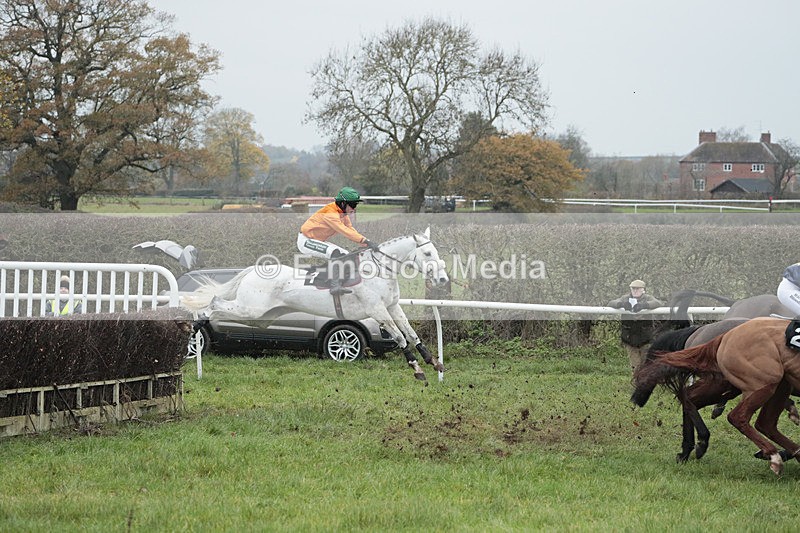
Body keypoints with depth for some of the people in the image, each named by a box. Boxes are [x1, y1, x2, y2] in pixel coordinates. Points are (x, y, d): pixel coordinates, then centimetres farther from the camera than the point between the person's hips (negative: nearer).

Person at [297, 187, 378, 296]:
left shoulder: (343, 214, 5)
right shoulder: (330, 213, -26)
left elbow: (351, 230, 3)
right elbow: (344, 231, -35)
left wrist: (366, 244, -11)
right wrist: (365, 240, -39)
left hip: (319, 241, 10)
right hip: (305, 241, -10)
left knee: (346, 256, 3)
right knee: (335, 252, -30)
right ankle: (335, 286, -39)